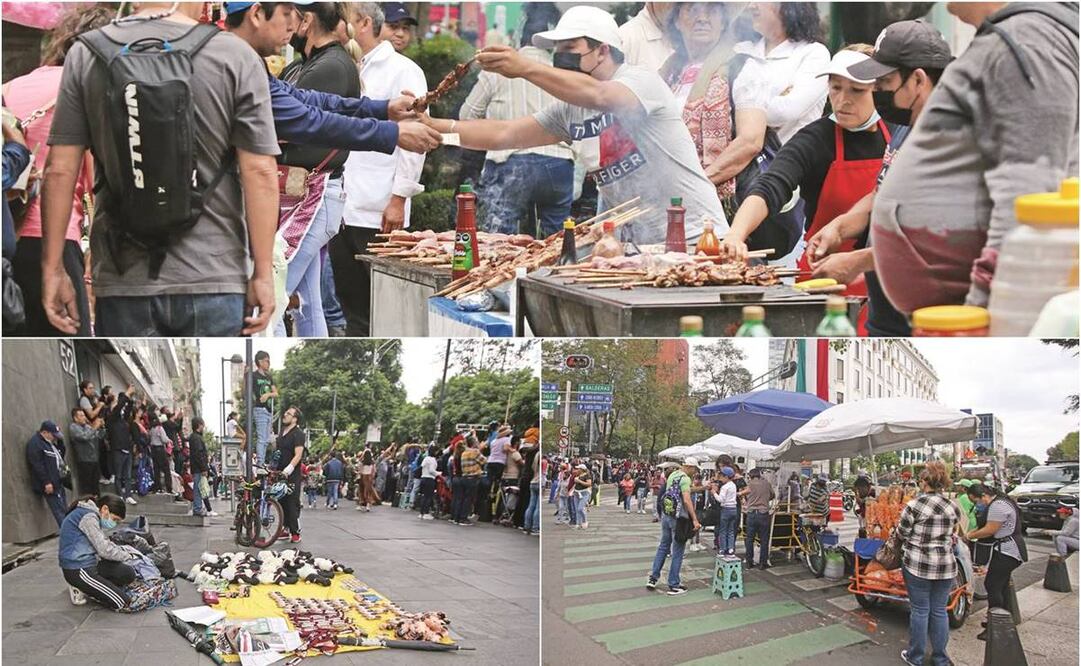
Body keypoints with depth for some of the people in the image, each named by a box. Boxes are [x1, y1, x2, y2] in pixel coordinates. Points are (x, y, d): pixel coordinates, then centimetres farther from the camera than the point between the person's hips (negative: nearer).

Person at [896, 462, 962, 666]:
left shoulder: (914, 506, -13)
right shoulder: (953, 508, 0)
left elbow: (901, 534, -5)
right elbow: (953, 534, 8)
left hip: (918, 565, -3)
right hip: (945, 566, 3)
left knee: (920, 610, 7)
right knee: (939, 611, 11)